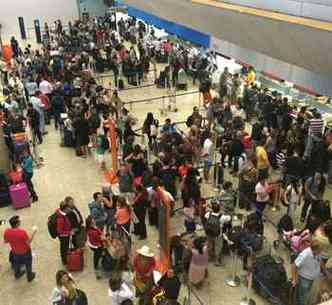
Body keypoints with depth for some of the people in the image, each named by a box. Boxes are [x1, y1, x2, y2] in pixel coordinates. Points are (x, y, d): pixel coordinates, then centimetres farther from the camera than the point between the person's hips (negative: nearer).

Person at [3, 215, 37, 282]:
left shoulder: (6, 232, -25)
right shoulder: (22, 232, -38)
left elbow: (5, 241, -6)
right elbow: (28, 242, -24)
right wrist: (34, 232, -20)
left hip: (15, 252, 4)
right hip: (25, 251, -4)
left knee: (16, 263, 33)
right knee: (28, 264, 24)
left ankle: (17, 274, 58)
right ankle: (30, 277, 45)